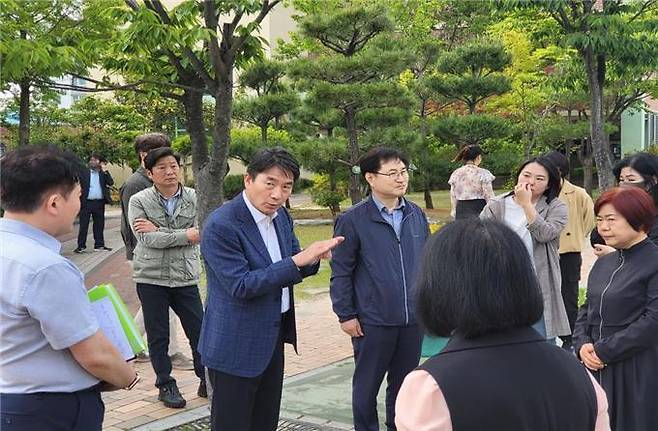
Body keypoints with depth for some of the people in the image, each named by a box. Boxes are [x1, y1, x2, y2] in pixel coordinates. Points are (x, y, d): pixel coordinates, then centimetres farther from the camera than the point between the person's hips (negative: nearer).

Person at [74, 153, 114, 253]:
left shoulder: (103, 173, 10)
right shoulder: (84, 173, 3)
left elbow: (110, 183, -3)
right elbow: (79, 186, -1)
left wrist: (105, 171, -10)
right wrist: (79, 199, -12)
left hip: (99, 203, 2)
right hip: (86, 202, -2)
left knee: (99, 224, 8)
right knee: (83, 224, 1)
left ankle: (99, 245, 16)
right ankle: (81, 246, 6)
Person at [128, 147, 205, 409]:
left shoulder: (194, 198, -1)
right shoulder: (139, 201, -5)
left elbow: (200, 234, -13)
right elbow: (147, 239, -17)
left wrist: (159, 231, -16)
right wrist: (186, 235, -17)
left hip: (185, 276, 1)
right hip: (151, 277, -1)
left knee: (199, 330, 6)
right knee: (158, 335, 8)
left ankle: (207, 382, 22)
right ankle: (165, 385, 23)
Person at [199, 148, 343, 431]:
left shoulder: (280, 216, 4)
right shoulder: (221, 226, -21)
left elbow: (291, 270, 13)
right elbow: (240, 287, -24)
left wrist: (312, 258, -11)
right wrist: (298, 260, -29)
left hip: (273, 338, 8)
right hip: (236, 345, -8)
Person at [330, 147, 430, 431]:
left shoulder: (416, 214, 3)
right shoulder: (353, 220, -10)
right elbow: (341, 271, -7)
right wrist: (345, 315, -7)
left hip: (413, 319, 4)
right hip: (373, 321, -4)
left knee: (404, 383, 17)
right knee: (367, 385, 12)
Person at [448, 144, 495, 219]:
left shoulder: (455, 174, 7)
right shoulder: (483, 173, -7)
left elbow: (453, 197, 11)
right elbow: (489, 198, -7)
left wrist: (454, 210, 20)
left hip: (461, 213, 5)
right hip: (479, 211, -5)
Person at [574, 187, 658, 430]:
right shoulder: (603, 263, 12)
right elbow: (587, 309, 15)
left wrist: (603, 351, -16)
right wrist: (582, 344, -4)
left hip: (638, 374, -6)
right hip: (596, 368, 7)